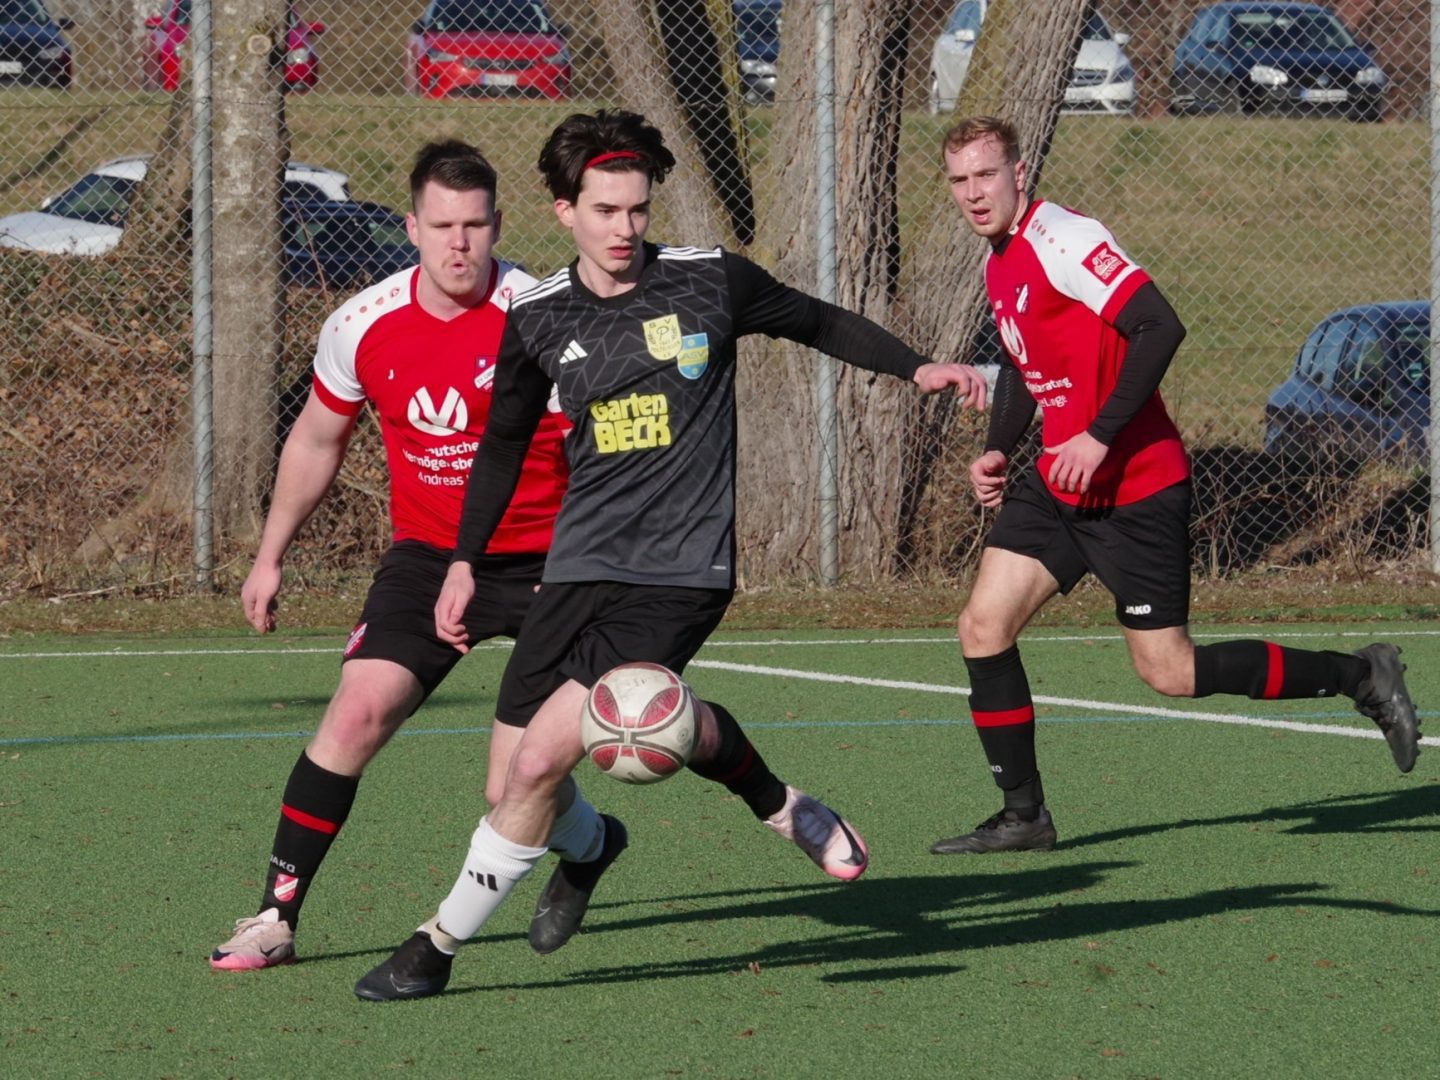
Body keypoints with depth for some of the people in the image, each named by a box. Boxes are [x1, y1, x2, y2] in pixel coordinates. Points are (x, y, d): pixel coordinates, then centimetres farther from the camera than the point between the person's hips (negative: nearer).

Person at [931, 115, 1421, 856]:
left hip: (1134, 487, -9)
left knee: (1170, 672, -3)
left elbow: (1160, 327, -26)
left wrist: (1099, 436, -26)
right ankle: (1024, 816, 7)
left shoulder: (1061, 239, -18)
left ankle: (1361, 677, 12)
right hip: (1058, 485, 9)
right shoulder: (999, 261, 11)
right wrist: (997, 449, 10)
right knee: (983, 628, -1)